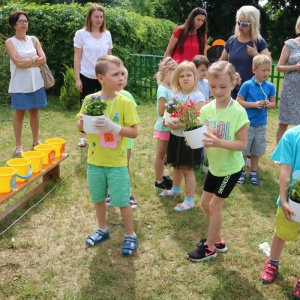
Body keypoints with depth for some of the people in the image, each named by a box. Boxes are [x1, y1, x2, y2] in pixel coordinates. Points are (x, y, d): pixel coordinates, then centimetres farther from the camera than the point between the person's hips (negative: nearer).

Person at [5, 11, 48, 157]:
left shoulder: (33, 39, 7)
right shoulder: (10, 42, -4)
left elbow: (43, 60, -4)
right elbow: (18, 63, -16)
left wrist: (25, 62, -12)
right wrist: (34, 58, -6)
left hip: (36, 82, 4)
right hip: (20, 84, -3)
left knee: (34, 112, 11)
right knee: (19, 113, 3)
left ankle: (35, 141, 25)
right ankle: (18, 145, 12)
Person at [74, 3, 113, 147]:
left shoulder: (107, 34, 5)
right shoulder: (81, 34, -5)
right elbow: (77, 58, -5)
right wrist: (77, 78, -9)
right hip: (87, 77, -2)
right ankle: (83, 136, 18)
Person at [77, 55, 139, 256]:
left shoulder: (124, 102, -13)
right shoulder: (90, 100, -5)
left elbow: (134, 132, -13)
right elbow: (80, 126, 6)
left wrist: (112, 126, -27)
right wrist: (83, 122, -17)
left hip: (117, 163, -3)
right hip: (95, 161, 3)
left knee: (122, 201, 6)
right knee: (98, 198, 19)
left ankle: (131, 236, 24)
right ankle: (103, 230, 40)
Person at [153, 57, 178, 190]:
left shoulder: (170, 89, 5)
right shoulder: (163, 90, -21)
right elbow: (161, 112, -22)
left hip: (169, 127, 8)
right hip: (164, 127, -8)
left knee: (163, 154, 19)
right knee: (160, 154, 6)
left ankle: (161, 177, 33)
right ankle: (159, 181, 18)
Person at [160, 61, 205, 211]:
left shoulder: (198, 97, -17)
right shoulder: (175, 94, 4)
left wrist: (180, 125, -28)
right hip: (175, 136, 7)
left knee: (187, 169, 1)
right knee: (176, 166, 23)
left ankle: (189, 200, 13)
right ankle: (175, 189, 44)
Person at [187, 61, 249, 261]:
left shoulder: (238, 112, -21)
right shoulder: (206, 109, -6)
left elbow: (243, 144, -21)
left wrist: (219, 142, -35)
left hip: (231, 167, -6)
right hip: (214, 165, 6)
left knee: (215, 205, 2)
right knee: (206, 203, 15)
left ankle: (210, 248, 21)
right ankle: (217, 241, 35)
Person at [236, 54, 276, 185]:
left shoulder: (270, 86, -1)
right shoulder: (247, 85, -12)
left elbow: (274, 103, 8)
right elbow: (238, 102, -10)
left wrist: (268, 104, -15)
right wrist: (254, 104, -19)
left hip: (261, 124, 3)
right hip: (247, 123, -3)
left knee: (257, 150, 14)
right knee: (243, 149, 8)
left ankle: (253, 173, 29)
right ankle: (242, 172, 25)